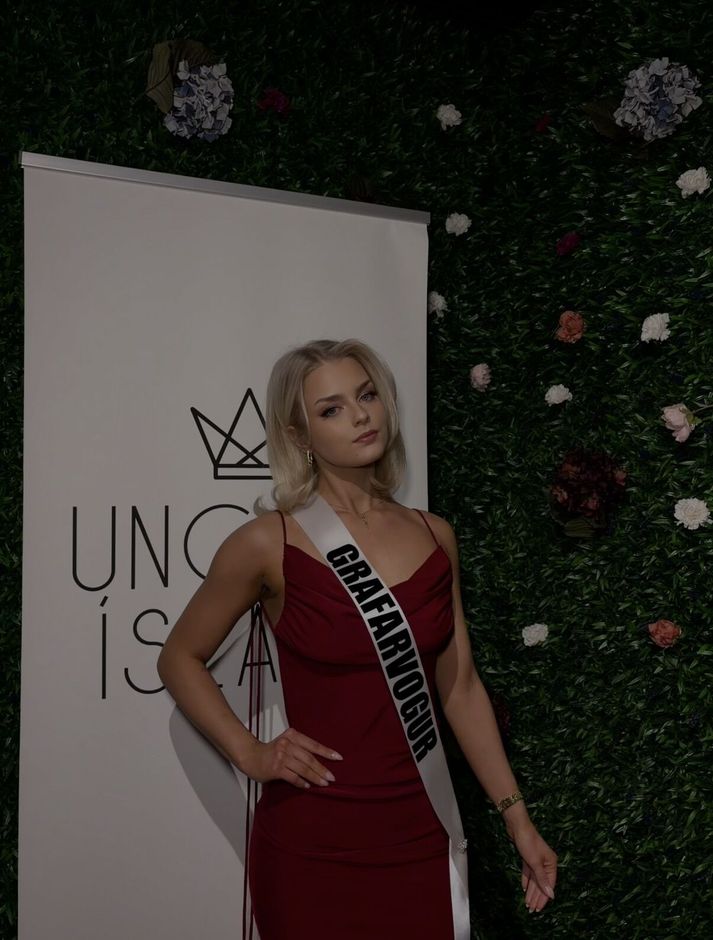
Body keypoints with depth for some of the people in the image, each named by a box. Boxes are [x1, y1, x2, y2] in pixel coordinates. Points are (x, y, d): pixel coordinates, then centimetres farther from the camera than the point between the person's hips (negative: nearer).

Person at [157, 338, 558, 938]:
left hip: (420, 832, 4)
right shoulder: (268, 543, -10)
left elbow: (459, 686, 7)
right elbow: (180, 659, 3)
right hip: (313, 842, -3)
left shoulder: (434, 537, 2)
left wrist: (517, 818, 6)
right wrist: (249, 754, -8)